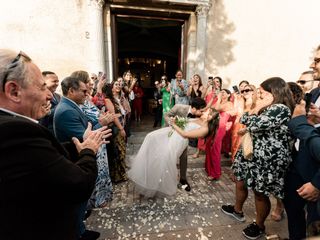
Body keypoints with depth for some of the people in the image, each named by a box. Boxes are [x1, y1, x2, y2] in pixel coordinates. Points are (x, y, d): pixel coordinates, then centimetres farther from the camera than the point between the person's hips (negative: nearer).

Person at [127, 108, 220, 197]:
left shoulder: (205, 129, -11)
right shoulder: (197, 119, 15)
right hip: (173, 131, 9)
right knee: (152, 137, -1)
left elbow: (185, 134, -16)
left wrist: (174, 125, -9)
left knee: (165, 154, -25)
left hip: (178, 140, -9)